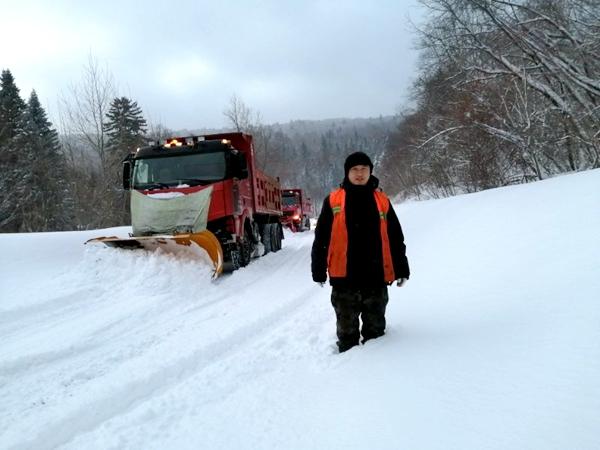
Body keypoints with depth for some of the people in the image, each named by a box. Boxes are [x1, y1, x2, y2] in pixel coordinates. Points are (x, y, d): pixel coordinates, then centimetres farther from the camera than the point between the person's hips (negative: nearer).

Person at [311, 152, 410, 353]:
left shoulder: (382, 201, 7)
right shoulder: (333, 200, 2)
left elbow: (396, 239, 10)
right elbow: (321, 239, 2)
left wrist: (402, 269, 9)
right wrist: (318, 270, 0)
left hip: (376, 277, 2)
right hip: (344, 278, -1)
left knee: (375, 327, 14)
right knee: (347, 328, 8)